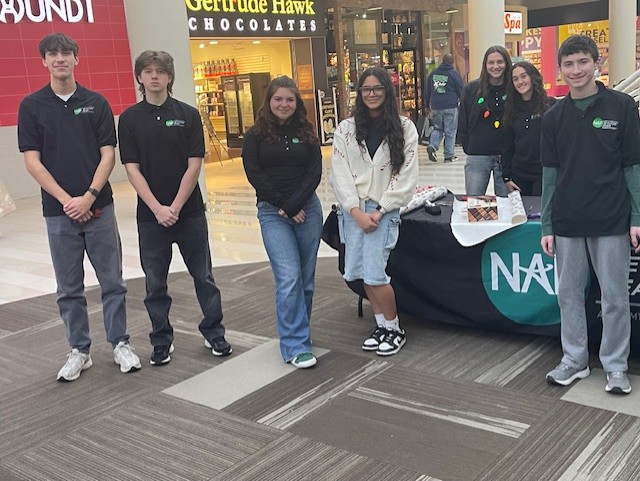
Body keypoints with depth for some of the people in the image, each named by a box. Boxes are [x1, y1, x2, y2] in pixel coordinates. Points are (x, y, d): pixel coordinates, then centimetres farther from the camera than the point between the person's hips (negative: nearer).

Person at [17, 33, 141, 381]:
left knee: (112, 282, 6)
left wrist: (89, 197, -14)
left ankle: (120, 344, 19)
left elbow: (108, 155, -1)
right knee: (69, 288, 8)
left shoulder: (96, 103, 4)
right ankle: (79, 350, 20)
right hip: (58, 211, 0)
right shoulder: (31, 106, 2)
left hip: (98, 207, 0)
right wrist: (66, 200, -12)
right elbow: (32, 162, -2)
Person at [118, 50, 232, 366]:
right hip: (151, 214, 0)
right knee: (155, 283, 8)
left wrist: (175, 207, -12)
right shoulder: (129, 119, 1)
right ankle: (161, 341, 21)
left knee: (203, 276, 8)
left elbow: (194, 165, -4)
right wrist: (158, 208, -13)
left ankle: (214, 333, 22)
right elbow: (132, 169, -4)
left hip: (189, 210, 0)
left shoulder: (188, 115, 1)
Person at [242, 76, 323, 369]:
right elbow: (254, 174, -5)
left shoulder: (306, 133, 9)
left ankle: (298, 330, 23)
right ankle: (295, 345, -5)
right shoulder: (256, 135, 3)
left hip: (307, 209, 3)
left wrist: (294, 204, -11)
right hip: (272, 212, -3)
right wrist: (283, 206, -10)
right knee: (289, 278, -11)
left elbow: (315, 172, 1)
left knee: (306, 278, 7)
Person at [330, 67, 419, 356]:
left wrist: (380, 211, -9)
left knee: (374, 273, -10)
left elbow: (407, 175, -2)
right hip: (353, 209, 3)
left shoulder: (404, 128, 2)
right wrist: (357, 212, -9)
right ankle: (382, 325, 23)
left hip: (384, 209, -3)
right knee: (361, 273, 5)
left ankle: (394, 329, 10)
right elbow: (340, 173, 1)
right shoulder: (346, 129, 6)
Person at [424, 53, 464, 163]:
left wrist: (428, 104, 26)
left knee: (437, 128, 17)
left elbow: (427, 91, 16)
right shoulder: (454, 74, -3)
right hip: (450, 107, -4)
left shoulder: (433, 74, 10)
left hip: (435, 107, 4)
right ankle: (449, 155, 3)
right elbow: (461, 91, -1)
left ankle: (432, 146, -7)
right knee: (450, 131, 2)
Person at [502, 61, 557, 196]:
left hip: (544, 175, -4)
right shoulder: (512, 110, 10)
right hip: (519, 175, 4)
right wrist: (506, 177, 5)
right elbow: (508, 147, 11)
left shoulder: (551, 105, -3)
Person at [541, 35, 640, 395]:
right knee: (569, 294, 11)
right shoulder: (554, 117, 6)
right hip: (568, 222, 3)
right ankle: (575, 359, 25)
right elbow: (550, 173, 7)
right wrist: (547, 226, 4)